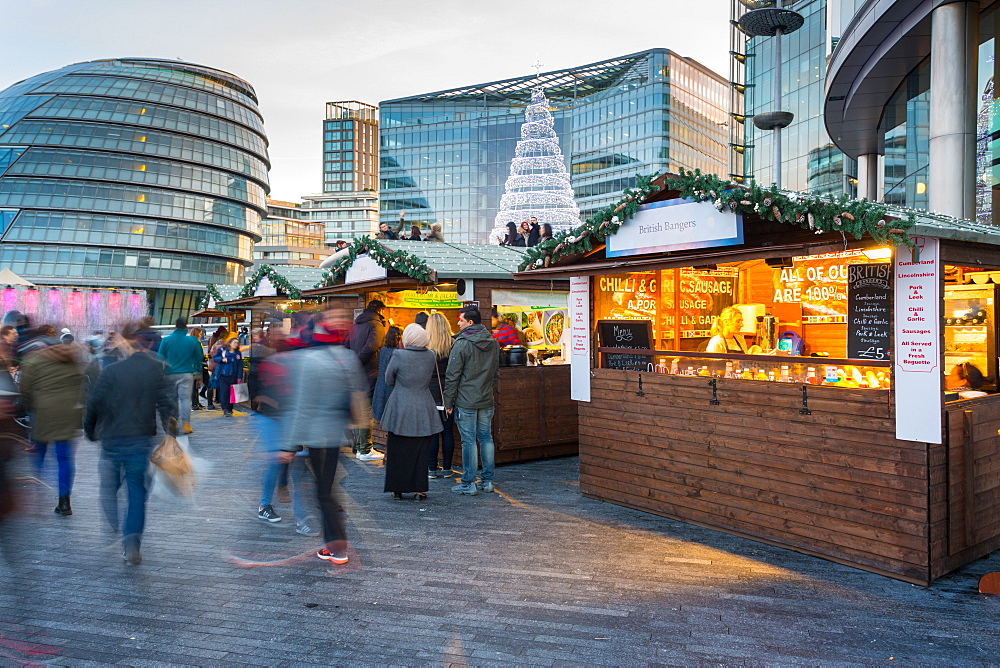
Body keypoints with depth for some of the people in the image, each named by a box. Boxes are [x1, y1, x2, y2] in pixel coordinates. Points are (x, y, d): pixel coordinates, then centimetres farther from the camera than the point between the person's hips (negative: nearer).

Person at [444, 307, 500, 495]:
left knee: (468, 441, -1)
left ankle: (468, 483, 5)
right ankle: (488, 481, 17)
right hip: (487, 401, 6)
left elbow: (452, 376, -11)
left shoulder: (462, 344, -12)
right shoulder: (493, 343, 9)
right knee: (486, 438, 12)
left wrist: (448, 402, -4)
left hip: (466, 402, -6)